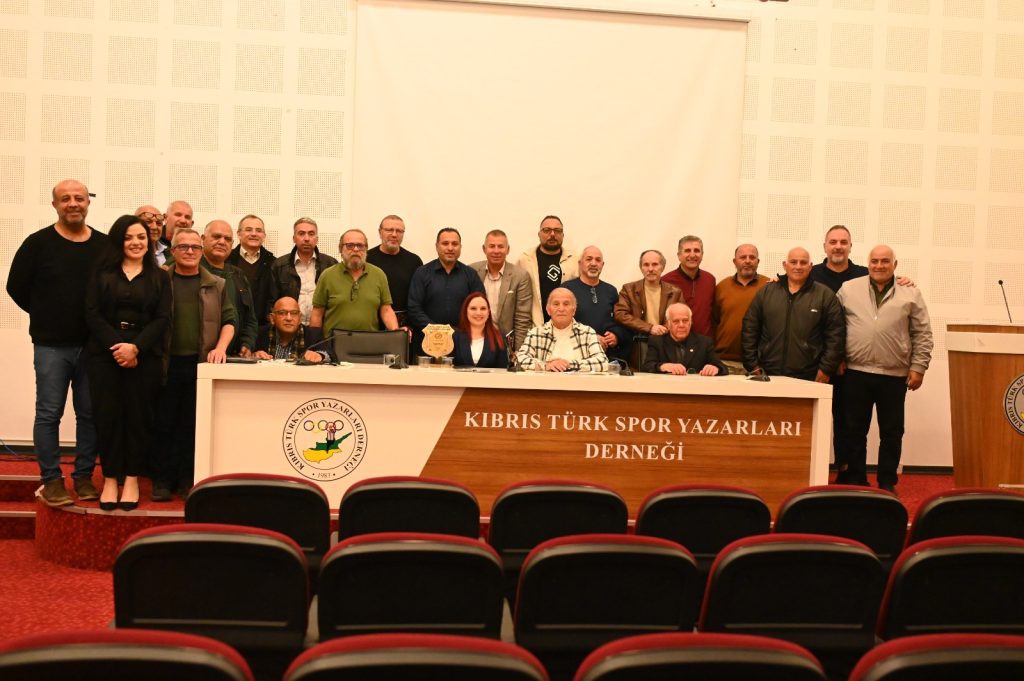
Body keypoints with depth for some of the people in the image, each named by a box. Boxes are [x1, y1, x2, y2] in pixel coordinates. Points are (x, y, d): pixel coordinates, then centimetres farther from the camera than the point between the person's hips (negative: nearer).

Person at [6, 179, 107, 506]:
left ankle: (84, 477, 17)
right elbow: (16, 287, 4)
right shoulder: (38, 243, -3)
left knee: (90, 413, 6)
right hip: (51, 345, -2)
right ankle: (51, 480, 10)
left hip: (93, 345, 2)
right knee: (49, 414, 1)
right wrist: (48, 316, 7)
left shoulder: (105, 245, 2)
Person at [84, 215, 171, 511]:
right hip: (105, 353, 0)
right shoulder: (102, 273, 9)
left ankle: (131, 480, 9)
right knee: (108, 414, -1)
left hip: (145, 355, 0)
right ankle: (110, 480, 7)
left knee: (138, 415, 0)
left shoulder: (160, 277, 9)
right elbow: (92, 314, 0)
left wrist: (136, 347, -14)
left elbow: (162, 319, -1)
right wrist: (116, 346, -13)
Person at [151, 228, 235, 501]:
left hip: (200, 364, 1)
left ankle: (187, 479, 14)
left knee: (192, 424, 5)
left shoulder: (217, 285, 10)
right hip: (166, 364, -1)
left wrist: (220, 347, -6)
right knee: (163, 423, 4)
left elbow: (228, 320, 10)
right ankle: (162, 479, 13)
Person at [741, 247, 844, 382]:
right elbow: (749, 329, 9)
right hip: (768, 375, 2)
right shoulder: (766, 292, 10)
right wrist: (753, 366, 3)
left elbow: (835, 334, 1)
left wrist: (826, 369, -5)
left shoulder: (825, 296, 3)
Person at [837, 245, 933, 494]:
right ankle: (856, 480, 19)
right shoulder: (848, 290, 4)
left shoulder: (911, 294, 3)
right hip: (856, 373, 0)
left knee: (891, 433, 7)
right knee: (855, 431, 8)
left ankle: (887, 483, 18)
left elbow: (922, 335, 3)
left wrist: (918, 367, -2)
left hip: (894, 376, 0)